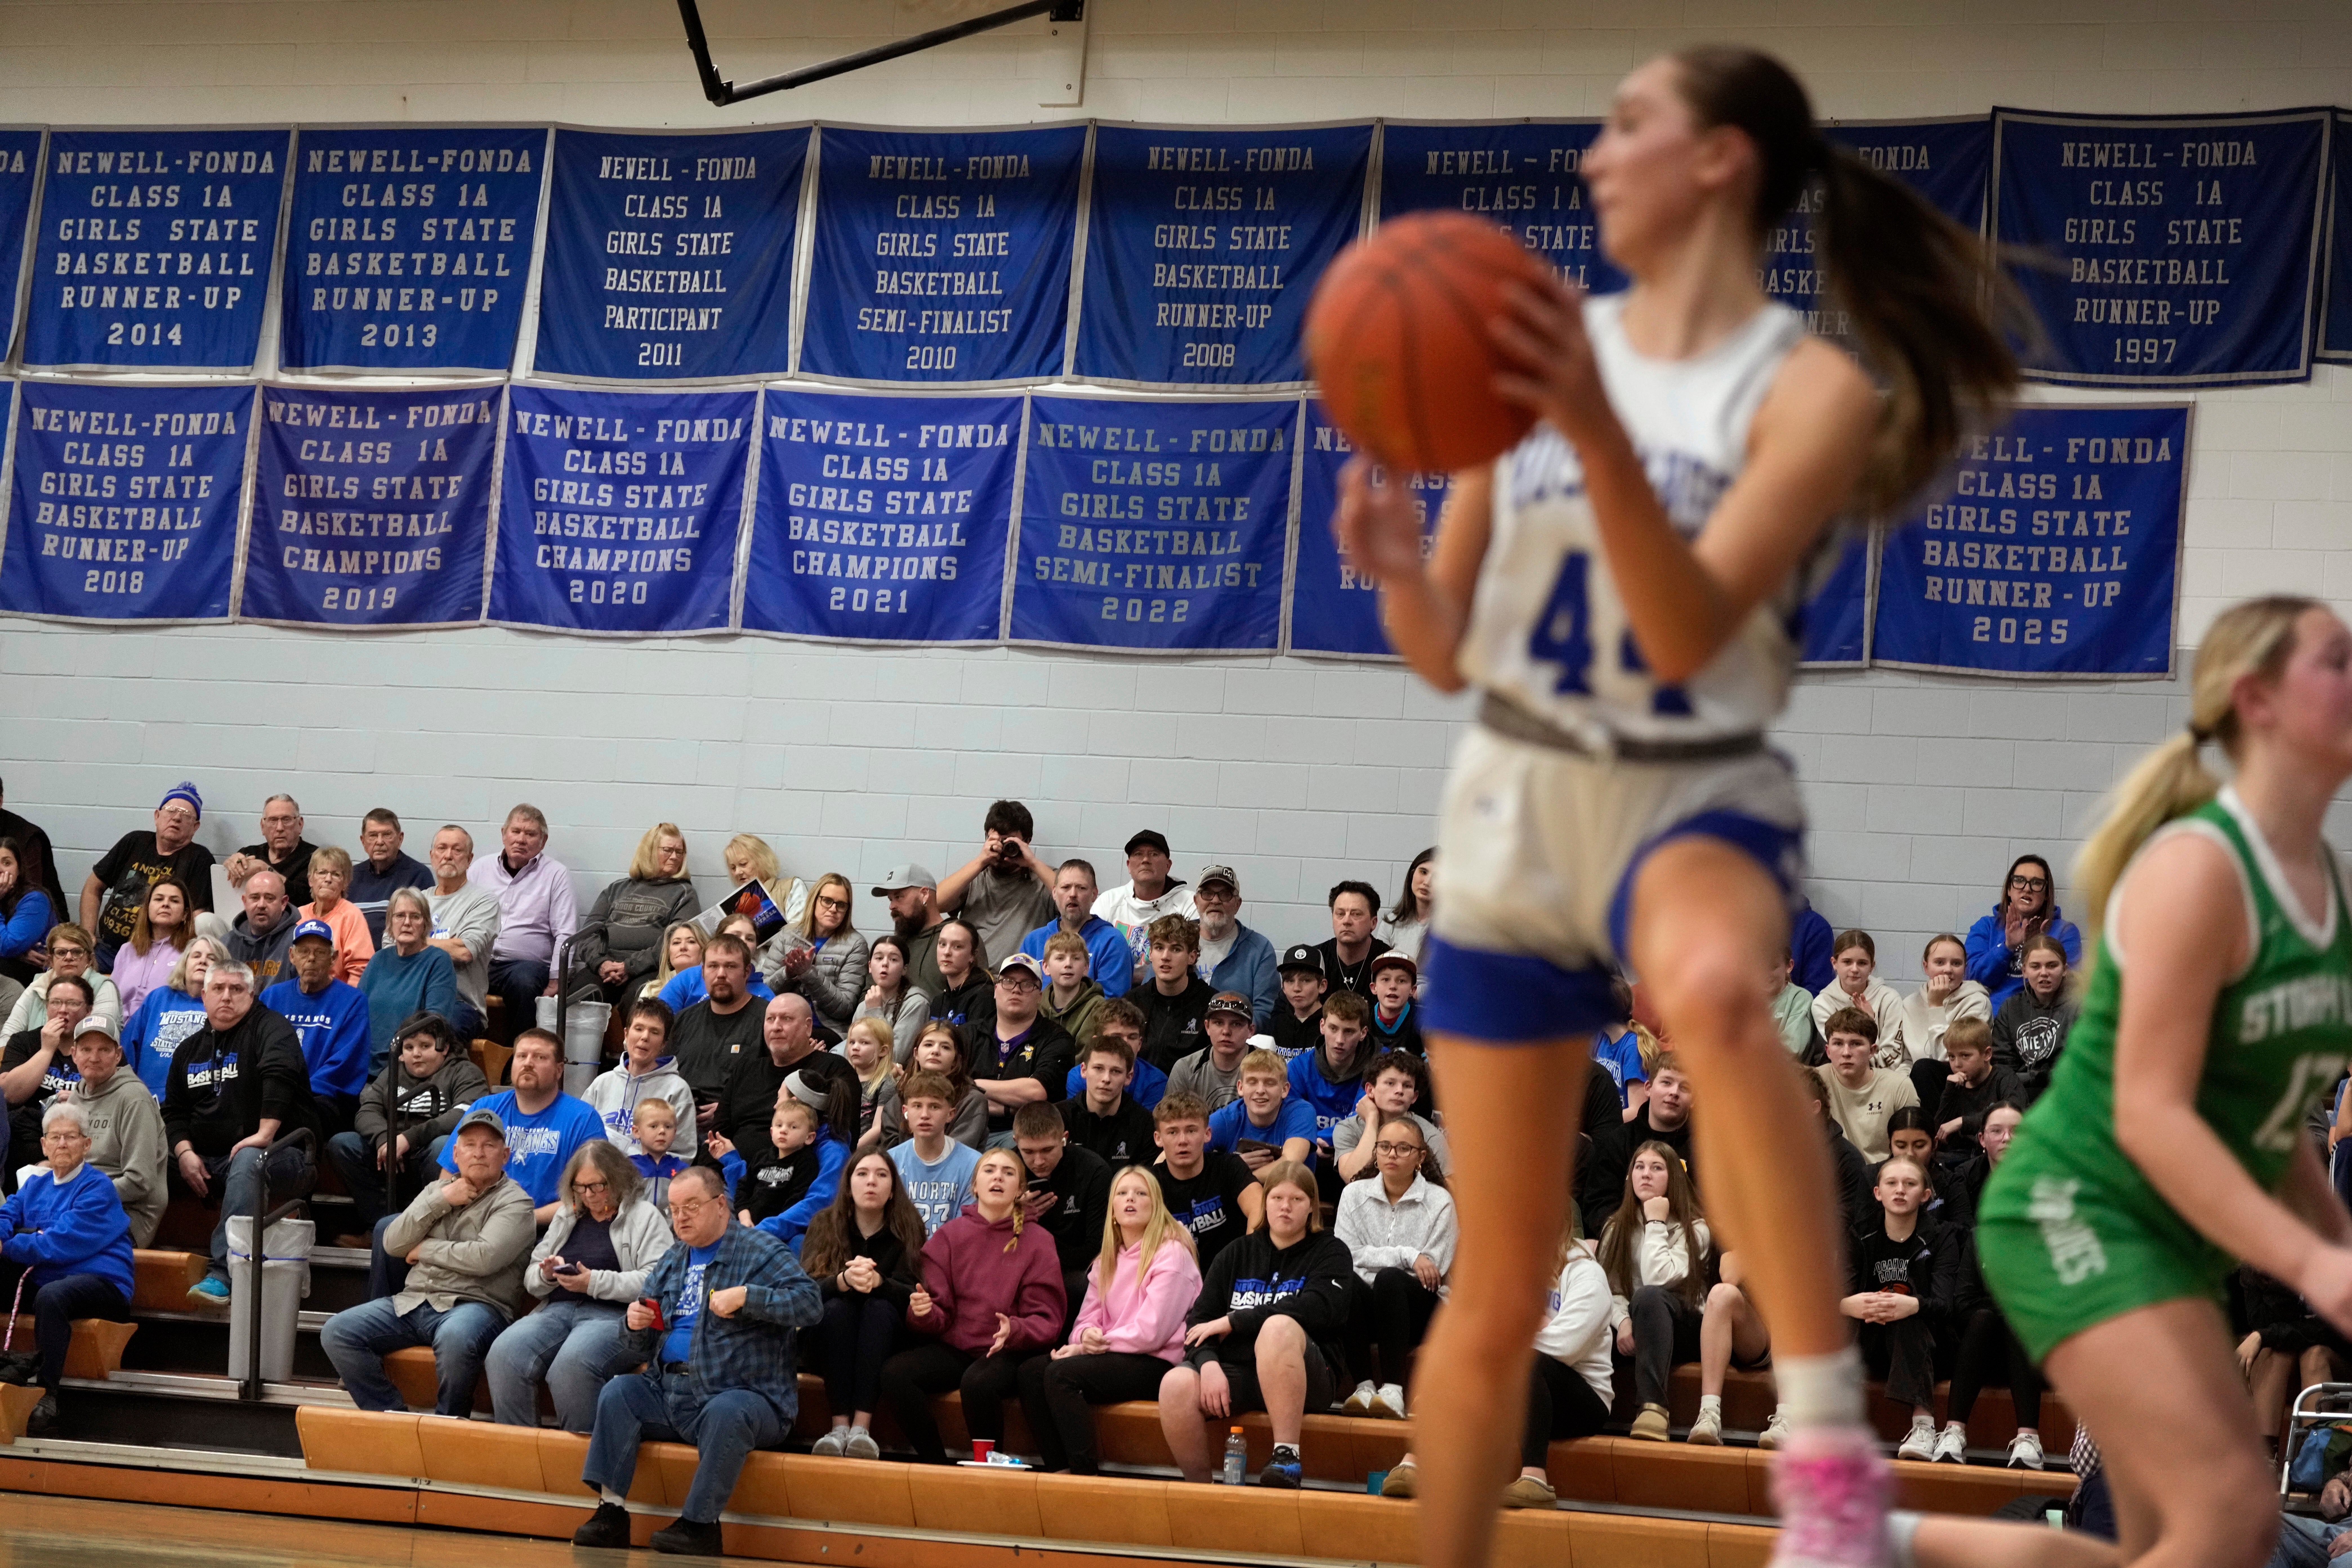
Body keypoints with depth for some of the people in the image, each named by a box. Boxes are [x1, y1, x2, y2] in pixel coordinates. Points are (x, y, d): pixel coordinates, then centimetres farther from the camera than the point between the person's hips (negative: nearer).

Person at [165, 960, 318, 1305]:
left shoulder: (270, 1028, 0)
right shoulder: (190, 1049, 20)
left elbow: (279, 1074, -19)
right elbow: (174, 1111, 17)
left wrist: (265, 1134, -30)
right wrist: (185, 1152, -4)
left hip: (282, 1156, -6)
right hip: (207, 1161, 6)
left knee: (248, 1160, -39)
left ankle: (223, 1273, -48)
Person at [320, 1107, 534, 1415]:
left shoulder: (515, 1202, 2)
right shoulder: (437, 1190, 22)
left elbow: (485, 1257, -15)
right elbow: (393, 1244, 10)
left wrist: (425, 1250, -1)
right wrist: (439, 1201, 0)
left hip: (475, 1304, -6)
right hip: (413, 1301, 6)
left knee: (454, 1338, -41)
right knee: (337, 1332, -13)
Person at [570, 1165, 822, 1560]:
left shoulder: (761, 1251, 0)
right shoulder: (672, 1262, 20)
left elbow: (808, 1302, -15)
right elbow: (643, 1348, 21)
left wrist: (746, 1297, -24)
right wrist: (636, 1326, -3)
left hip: (743, 1394, -6)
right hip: (669, 1390, 6)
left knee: (726, 1413, -37)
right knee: (618, 1393, -14)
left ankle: (700, 1524, -30)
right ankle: (611, 1511, -19)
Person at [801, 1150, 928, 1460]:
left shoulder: (908, 1229, -3)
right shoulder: (823, 1226, -2)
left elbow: (912, 1295, -15)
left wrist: (878, 1282, -37)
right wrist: (845, 1281, -36)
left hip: (883, 1342, 0)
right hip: (826, 1339, 0)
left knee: (881, 1309, -31)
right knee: (838, 1309, -31)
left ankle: (862, 1427, -44)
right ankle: (839, 1427, -40)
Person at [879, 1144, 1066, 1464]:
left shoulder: (1037, 1242, 3)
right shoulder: (949, 1236, 9)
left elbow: (1046, 1321, 0)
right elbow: (940, 1316, 6)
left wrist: (1014, 1331, -22)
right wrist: (923, 1312, -19)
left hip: (1007, 1351, -3)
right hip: (953, 1346, 3)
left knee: (978, 1383, -37)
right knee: (892, 1374, -24)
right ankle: (937, 1465, -10)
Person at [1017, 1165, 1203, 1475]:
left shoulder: (1171, 1254, -7)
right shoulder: (1106, 1260, 19)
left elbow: (1150, 1332, -14)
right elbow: (1086, 1320, 14)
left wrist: (1090, 1346, -9)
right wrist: (1086, 1337, -12)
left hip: (1158, 1365, -8)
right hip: (1110, 1357, 8)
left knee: (1061, 1374, -27)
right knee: (1031, 1371, -12)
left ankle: (1087, 1476, -26)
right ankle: (1060, 1472, -17)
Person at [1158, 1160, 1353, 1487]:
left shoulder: (1330, 1252, 9)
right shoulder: (1237, 1254, 20)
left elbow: (1316, 1309, -12)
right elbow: (1200, 1319, 9)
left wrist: (1232, 1322, -9)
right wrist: (1208, 1364, -14)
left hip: (1307, 1377, -3)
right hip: (1236, 1373, 3)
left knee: (1279, 1327, -37)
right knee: (1177, 1384, -28)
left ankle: (1287, 1456, -37)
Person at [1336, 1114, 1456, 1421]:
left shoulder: (1440, 1202, 1)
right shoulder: (1354, 1194, 10)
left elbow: (1432, 1274, -5)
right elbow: (1346, 1255, -4)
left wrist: (1376, 1260, -11)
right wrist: (1406, 1256, -14)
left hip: (1419, 1309, -2)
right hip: (1366, 1308, 2)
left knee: (1390, 1280, -36)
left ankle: (1393, 1390, -40)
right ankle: (1364, 1386, -34)